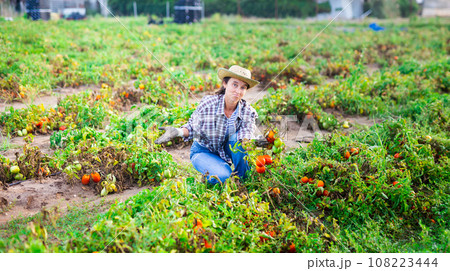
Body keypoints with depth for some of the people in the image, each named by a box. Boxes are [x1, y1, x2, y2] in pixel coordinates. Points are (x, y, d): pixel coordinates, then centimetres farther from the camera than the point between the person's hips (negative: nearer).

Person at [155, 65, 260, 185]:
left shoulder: (247, 111, -15)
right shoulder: (207, 103, -22)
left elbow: (246, 137, -26)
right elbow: (193, 127, -10)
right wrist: (178, 131, -32)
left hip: (227, 151, 3)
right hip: (203, 151, -3)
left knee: (239, 137, -30)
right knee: (223, 176, -30)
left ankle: (242, 179, -10)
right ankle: (209, 174, 7)